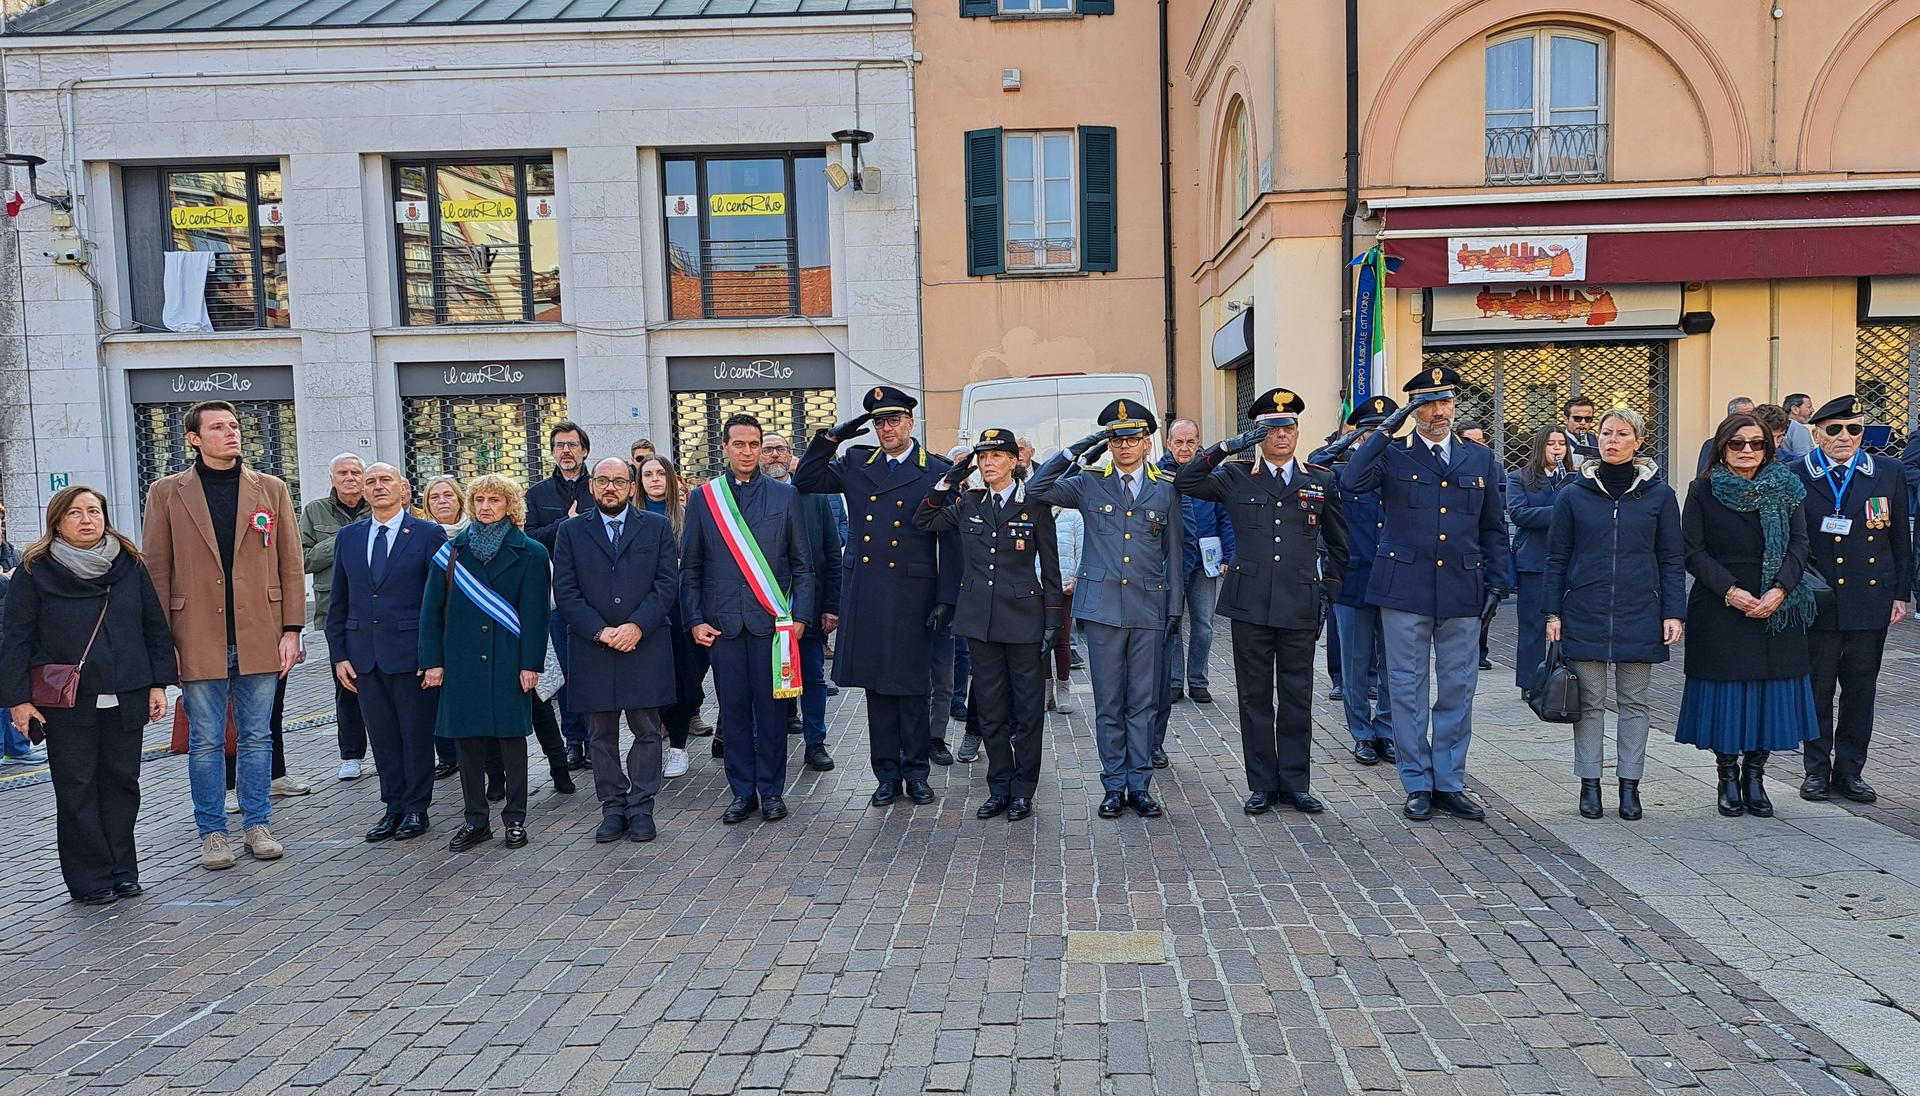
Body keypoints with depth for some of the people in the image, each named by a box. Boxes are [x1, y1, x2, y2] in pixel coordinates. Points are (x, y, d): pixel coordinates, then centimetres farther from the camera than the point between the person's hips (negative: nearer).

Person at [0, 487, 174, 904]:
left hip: (124, 698, 2)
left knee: (122, 783, 8)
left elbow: (154, 626, 9)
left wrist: (158, 683, 4)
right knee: (77, 790, 3)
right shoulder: (35, 571, -1)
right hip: (66, 702, -2)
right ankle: (91, 879, 11)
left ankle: (122, 871, 18)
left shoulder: (129, 564, 6)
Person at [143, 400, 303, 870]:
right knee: (206, 741, 7)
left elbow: (290, 564, 6)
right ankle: (212, 833, 18)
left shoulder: (271, 489, 6)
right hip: (199, 640, -1)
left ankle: (257, 825, 21)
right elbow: (157, 571, 2)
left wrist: (291, 629, -1)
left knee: (256, 737, 9)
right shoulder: (167, 493, 3)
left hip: (259, 637, 1)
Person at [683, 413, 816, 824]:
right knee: (733, 709, 5)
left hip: (771, 620, -1)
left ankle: (771, 791, 15)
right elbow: (690, 567, 8)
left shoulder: (785, 496, 6)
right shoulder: (702, 497, 7)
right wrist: (694, 620, 0)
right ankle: (742, 792, 16)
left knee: (771, 707, 3)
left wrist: (800, 615, -3)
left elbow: (802, 564, 6)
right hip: (722, 621, 1)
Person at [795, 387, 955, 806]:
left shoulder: (938, 472, 0)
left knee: (913, 685, 4)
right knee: (877, 685, 9)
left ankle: (915, 771, 18)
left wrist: (946, 600, -8)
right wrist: (830, 438, 1)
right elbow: (806, 480, 14)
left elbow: (951, 545, -2)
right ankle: (887, 774, 19)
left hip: (912, 594, -3)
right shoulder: (855, 464, 11)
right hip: (865, 594, 3)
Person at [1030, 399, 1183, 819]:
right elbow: (1037, 490, -3)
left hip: (1148, 608, 1)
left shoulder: (1166, 489, 8)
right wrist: (1077, 449, -7)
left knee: (1143, 703, 6)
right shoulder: (1088, 484, 5)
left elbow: (1173, 554, 10)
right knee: (1108, 704, 5)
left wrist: (1175, 607, 5)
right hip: (1102, 605, -1)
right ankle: (1114, 786, 15)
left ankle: (1139, 785, 16)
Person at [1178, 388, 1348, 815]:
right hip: (1249, 604, -1)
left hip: (1300, 606, 1)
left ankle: (1295, 783, 18)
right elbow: (1185, 482, -5)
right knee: (1255, 697, 5)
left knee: (1297, 697, 6)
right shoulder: (1235, 478, 5)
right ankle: (1262, 784, 15)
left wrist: (1328, 591, 8)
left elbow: (1337, 543, 16)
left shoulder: (1321, 480, 9)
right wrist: (1226, 448, -12)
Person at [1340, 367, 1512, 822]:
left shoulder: (1480, 460, 11)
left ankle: (1450, 784, 19)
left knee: (1458, 691, 8)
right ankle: (1418, 785, 14)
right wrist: (1387, 429, -17)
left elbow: (1493, 529, 15)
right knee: (1408, 690, 3)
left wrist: (1497, 583, 8)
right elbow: (1352, 480, -19)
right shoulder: (1393, 456, 2)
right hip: (1405, 590, -2)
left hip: (1462, 593, 3)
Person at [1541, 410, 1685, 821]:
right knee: (1590, 702, 4)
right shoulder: (1573, 495, 3)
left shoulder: (1659, 495, 3)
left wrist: (1674, 613, -2)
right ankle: (1589, 784, 13)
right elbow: (1557, 558, 5)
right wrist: (1553, 613, 0)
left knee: (1633, 703, 7)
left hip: (1639, 616, 0)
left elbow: (1672, 560, 6)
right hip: (1585, 615, 0)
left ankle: (1629, 785, 16)